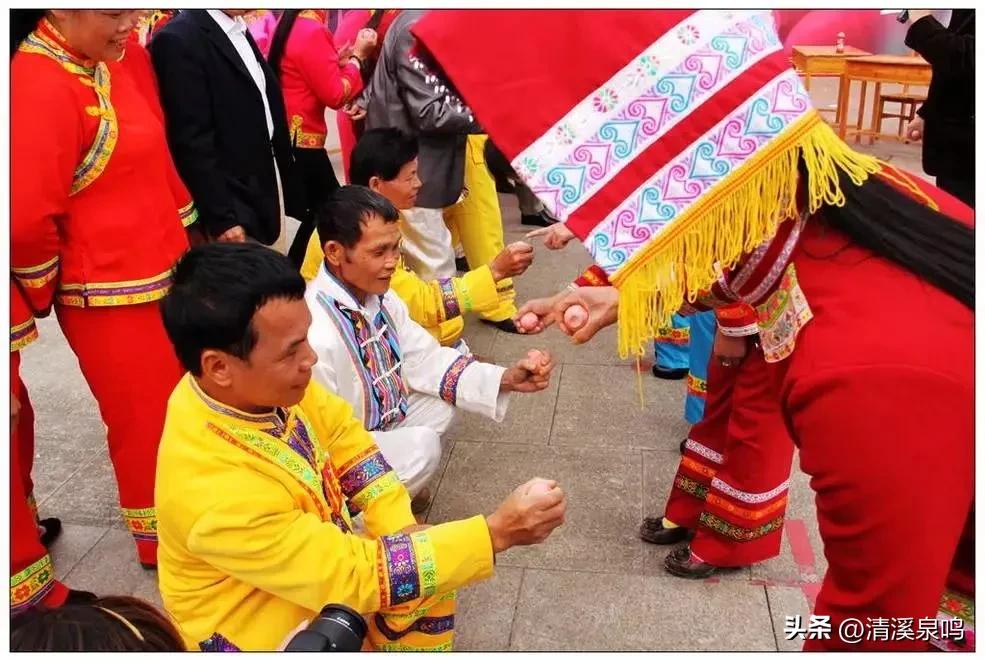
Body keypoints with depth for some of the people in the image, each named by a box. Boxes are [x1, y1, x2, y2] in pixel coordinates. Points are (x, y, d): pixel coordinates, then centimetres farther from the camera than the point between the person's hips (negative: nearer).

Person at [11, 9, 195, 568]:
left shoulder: (122, 57, 4)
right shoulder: (40, 86, -22)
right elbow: (27, 218, -22)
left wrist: (185, 237, 15)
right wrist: (46, 292, -6)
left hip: (161, 273, 8)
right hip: (108, 293, -7)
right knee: (146, 421, 9)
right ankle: (163, 543, 31)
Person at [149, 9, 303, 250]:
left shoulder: (239, 29, 11)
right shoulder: (179, 39, -16)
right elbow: (191, 140, -19)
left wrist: (284, 185, 12)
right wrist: (221, 217, -19)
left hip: (267, 190, 8)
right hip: (232, 204, -8)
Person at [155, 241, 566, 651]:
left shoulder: (262, 383, -18)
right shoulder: (214, 494, -36)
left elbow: (341, 434, -1)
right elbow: (355, 576, -31)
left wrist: (401, 530, -12)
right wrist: (496, 533, -29)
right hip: (260, 630, -7)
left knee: (433, 571, 7)